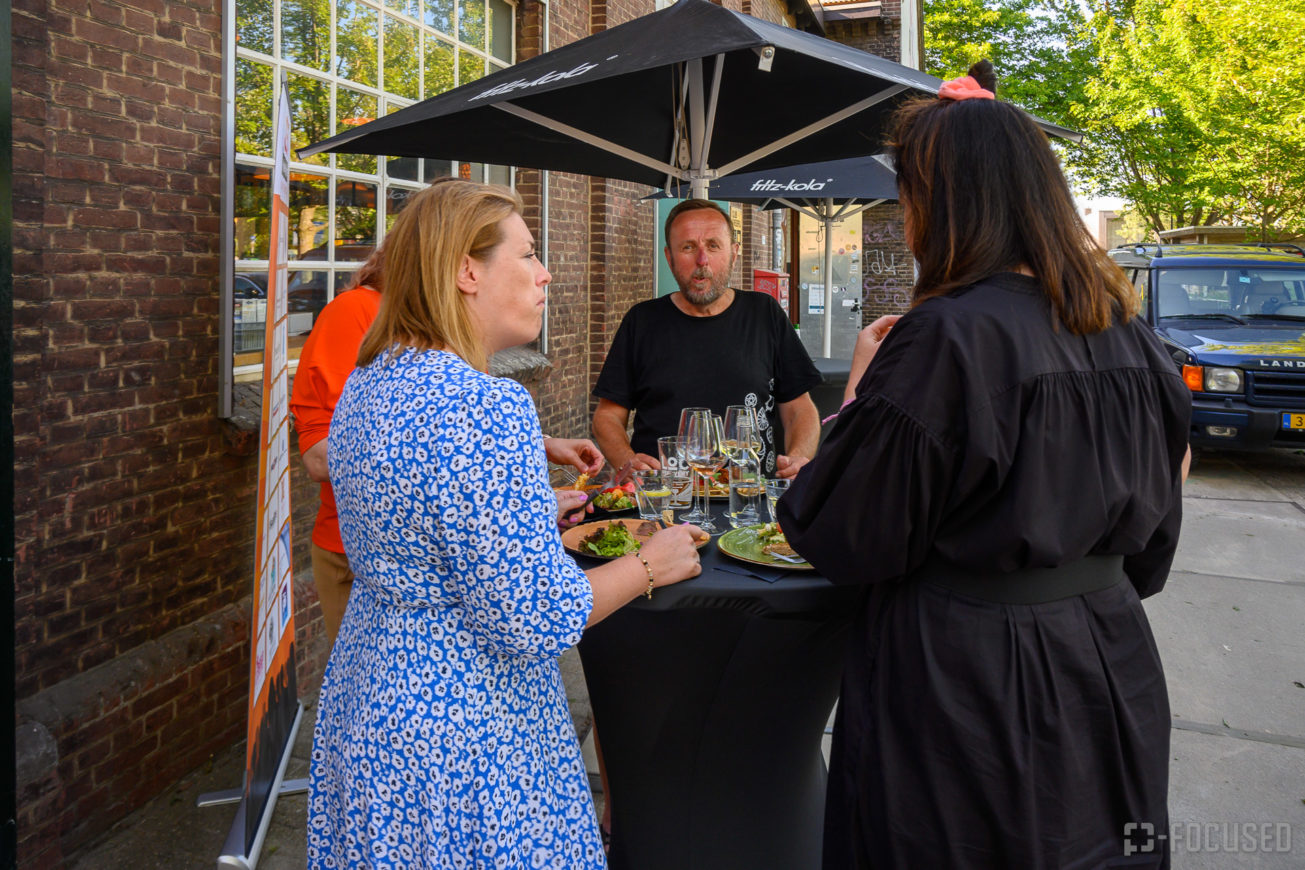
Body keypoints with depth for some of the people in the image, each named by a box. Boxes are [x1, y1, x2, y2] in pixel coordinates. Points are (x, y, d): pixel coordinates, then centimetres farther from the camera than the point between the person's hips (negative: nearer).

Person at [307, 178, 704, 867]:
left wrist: (535, 512, 18)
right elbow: (536, 619, -26)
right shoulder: (486, 407, -26)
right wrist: (649, 565, -10)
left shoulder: (365, 386, 4)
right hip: (462, 736, -9)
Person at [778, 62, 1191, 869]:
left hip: (962, 675, -7)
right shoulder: (1127, 331, 0)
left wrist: (864, 388, -6)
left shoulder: (945, 338, -23)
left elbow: (845, 539, -16)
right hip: (1109, 670, 7)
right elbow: (1152, 534, 11)